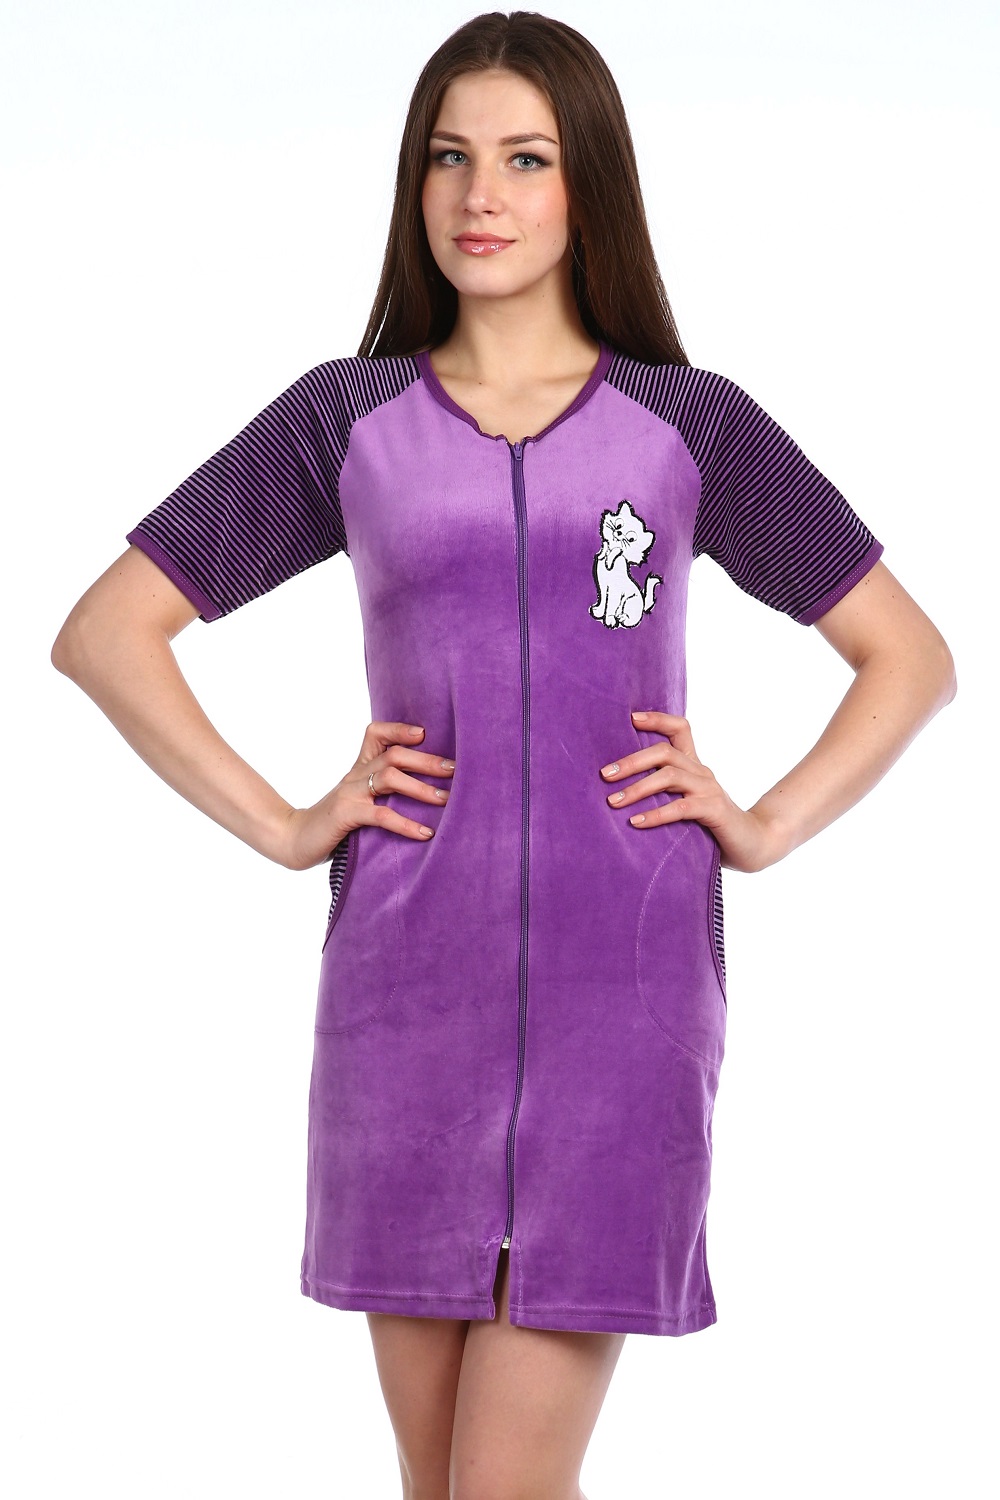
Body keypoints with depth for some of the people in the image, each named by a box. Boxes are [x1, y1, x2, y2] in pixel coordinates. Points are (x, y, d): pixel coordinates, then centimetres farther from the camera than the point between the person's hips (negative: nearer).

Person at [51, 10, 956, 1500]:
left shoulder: (694, 425, 6)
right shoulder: (345, 420, 7)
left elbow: (912, 658, 11)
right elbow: (103, 632, 7)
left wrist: (765, 827, -1)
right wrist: (282, 824, -1)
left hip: (623, 996, -1)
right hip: (408, 993, 2)